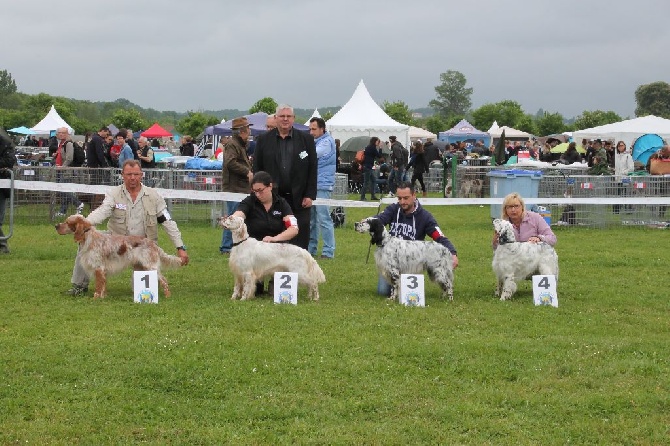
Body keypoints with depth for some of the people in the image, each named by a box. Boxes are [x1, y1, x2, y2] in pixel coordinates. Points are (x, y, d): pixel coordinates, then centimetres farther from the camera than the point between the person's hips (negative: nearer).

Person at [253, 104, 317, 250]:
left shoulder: (306, 139, 5)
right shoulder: (263, 140, 6)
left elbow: (313, 169, 3)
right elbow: (256, 169, 6)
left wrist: (310, 195, -3)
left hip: (299, 200, -1)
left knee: (300, 243, -1)